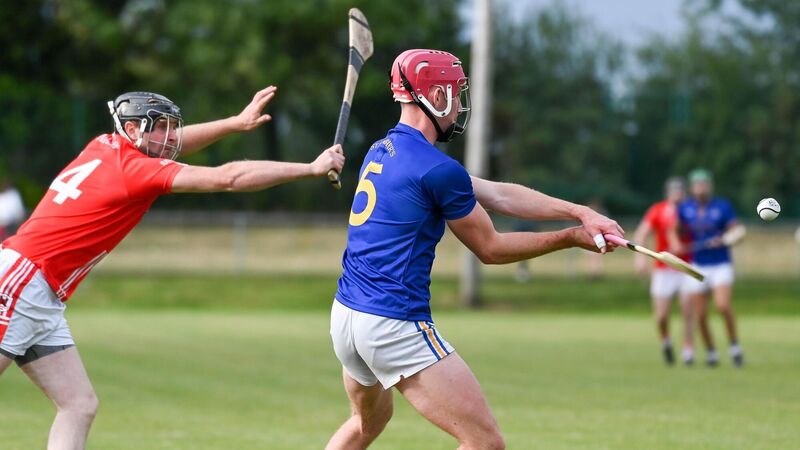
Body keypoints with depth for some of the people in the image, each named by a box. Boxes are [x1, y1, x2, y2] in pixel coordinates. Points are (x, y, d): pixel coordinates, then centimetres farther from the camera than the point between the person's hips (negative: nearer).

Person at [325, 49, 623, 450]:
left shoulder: (382, 151, 14)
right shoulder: (439, 169, -14)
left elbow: (497, 194, 11)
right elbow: (490, 249, -2)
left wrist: (579, 212, 5)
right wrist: (572, 237, 6)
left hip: (345, 314, 10)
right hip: (395, 326, -10)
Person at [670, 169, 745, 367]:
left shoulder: (723, 206, -2)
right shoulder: (684, 208, 5)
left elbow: (738, 231, -3)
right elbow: (674, 229, 19)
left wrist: (725, 240, -22)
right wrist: (675, 243, -1)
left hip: (721, 265, -3)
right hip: (697, 267, 3)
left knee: (723, 305, -23)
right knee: (701, 315, -1)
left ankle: (735, 346, -7)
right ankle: (710, 352, 18)